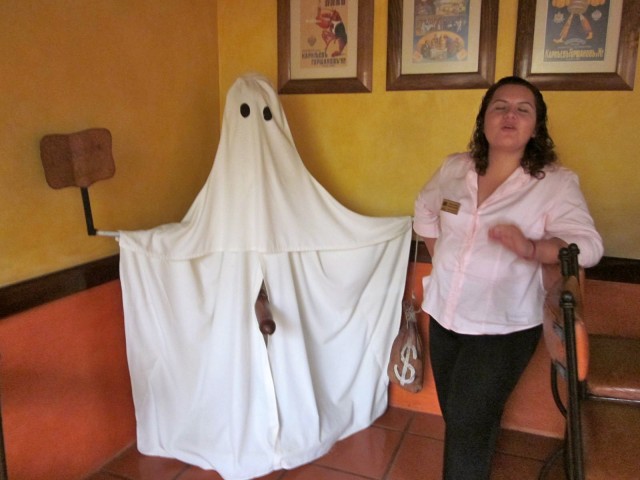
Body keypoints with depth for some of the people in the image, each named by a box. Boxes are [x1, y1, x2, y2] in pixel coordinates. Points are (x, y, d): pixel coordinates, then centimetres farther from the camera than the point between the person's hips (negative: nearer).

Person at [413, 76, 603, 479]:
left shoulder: (556, 182, -11)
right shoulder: (454, 168, 2)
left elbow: (588, 244, -19)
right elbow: (426, 210, 18)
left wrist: (531, 248, -38)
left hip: (504, 327, -5)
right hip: (444, 314, 5)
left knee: (469, 424, 1)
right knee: (457, 419, 19)